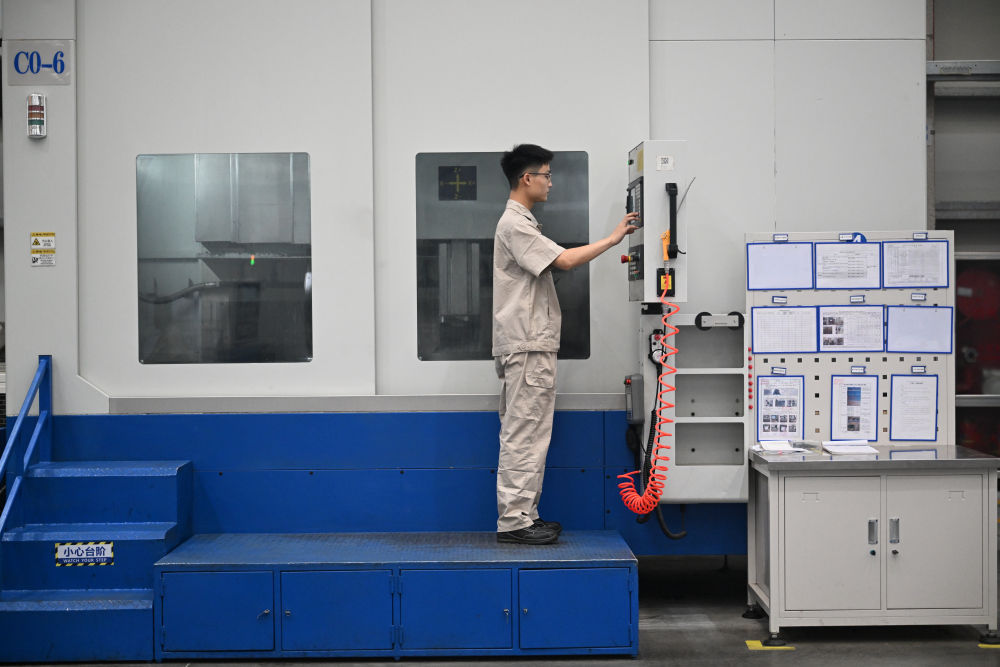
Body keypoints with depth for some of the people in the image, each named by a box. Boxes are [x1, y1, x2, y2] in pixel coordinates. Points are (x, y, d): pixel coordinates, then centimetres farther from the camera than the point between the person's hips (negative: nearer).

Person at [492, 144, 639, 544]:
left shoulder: (521, 222, 22)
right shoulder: (514, 224, -12)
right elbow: (565, 260, -20)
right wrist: (613, 239, -12)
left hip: (531, 345, 11)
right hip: (527, 346, -11)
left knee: (525, 435, 11)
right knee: (523, 435, -9)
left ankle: (522, 514, 16)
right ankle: (513, 520, -6)